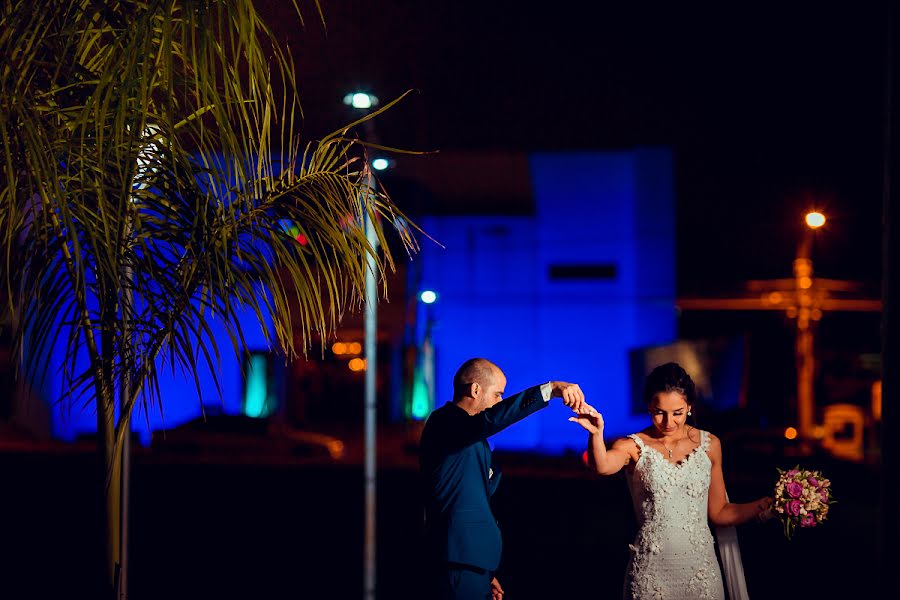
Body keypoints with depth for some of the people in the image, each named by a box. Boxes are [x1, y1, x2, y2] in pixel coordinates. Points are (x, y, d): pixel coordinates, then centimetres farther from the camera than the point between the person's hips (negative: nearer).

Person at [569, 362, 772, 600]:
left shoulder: (709, 444, 3)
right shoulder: (633, 447, -5)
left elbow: (719, 513, 9)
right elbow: (602, 466, -28)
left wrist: (762, 506, -6)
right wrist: (596, 434, -48)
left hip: (700, 568, 2)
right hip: (651, 571, -2)